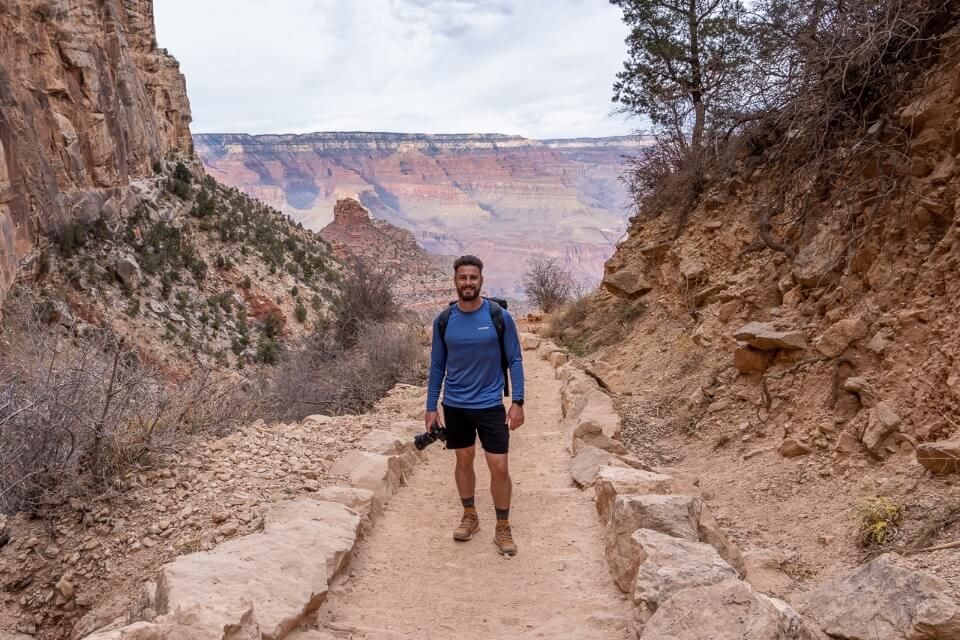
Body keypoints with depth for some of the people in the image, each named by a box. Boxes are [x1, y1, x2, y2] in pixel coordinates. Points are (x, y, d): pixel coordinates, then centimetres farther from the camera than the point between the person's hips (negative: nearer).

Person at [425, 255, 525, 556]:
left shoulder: (499, 317, -10)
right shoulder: (443, 320, -3)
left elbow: (515, 360, -4)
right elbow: (437, 366, 5)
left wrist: (518, 402, -9)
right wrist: (431, 407, 5)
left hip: (490, 404, -2)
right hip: (454, 405, 2)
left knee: (499, 467, -3)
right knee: (463, 460, 15)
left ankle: (503, 527, 15)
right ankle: (470, 515, 34)